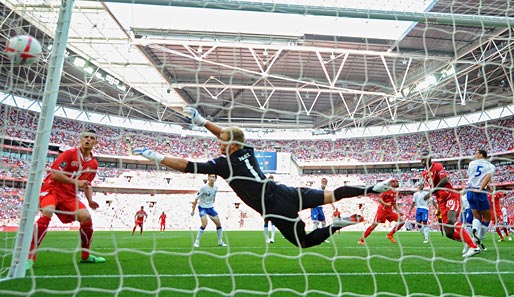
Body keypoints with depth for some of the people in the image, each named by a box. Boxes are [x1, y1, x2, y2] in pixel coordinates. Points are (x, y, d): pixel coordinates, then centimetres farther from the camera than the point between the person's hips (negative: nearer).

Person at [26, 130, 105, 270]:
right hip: (52, 188, -5)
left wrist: (90, 200, 0)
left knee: (86, 217, -11)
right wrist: (76, 182, -21)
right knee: (47, 213, -33)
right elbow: (54, 174, -18)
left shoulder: (93, 164, 5)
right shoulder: (70, 153, -13)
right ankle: (29, 257, -25)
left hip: (70, 194, 5)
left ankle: (86, 256, 9)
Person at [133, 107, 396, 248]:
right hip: (287, 193, 6)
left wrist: (154, 156, 4)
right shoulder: (246, 151, 10)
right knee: (330, 195, 12)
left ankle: (338, 225, -7)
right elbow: (230, 135, 28)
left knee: (305, 242, 12)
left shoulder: (224, 164, -8)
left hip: (276, 208, -6)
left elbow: (187, 166, -5)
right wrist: (201, 121, 33)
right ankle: (374, 189, 6)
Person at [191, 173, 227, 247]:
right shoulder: (203, 187, -20)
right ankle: (197, 242, -7)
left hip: (210, 207, 6)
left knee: (219, 223, 5)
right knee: (204, 224, -23)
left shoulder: (216, 187, -2)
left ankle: (220, 242, 23)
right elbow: (196, 199, -13)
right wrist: (193, 210, -9)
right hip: (202, 207, -6)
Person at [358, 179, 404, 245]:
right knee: (374, 224, -10)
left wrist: (398, 211, 16)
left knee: (401, 221, -2)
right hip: (382, 210, -7)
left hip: (389, 211, 8)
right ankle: (361, 239, -3)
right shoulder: (387, 190, -9)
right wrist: (385, 204, -28)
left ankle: (390, 235, 10)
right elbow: (379, 198, -14)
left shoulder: (396, 193, 15)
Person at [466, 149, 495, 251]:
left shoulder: (471, 163, 11)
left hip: (470, 192, 3)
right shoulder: (491, 166, 5)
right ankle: (480, 240, 7)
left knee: (476, 216, 15)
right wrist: (481, 189, -15)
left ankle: (474, 229, -14)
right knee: (487, 217, 12)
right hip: (480, 193, -3)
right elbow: (488, 177, -14)